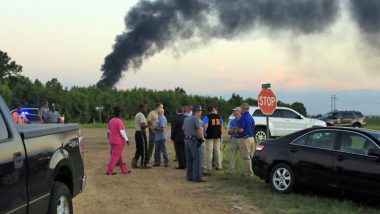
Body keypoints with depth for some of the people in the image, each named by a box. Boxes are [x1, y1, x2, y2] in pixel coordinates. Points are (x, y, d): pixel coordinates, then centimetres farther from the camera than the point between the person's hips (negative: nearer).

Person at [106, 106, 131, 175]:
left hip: (112, 141, 9)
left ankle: (124, 169, 24)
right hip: (118, 141, -9)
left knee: (119, 156, 16)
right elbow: (122, 132, -20)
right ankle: (109, 171, -4)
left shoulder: (111, 120, 8)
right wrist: (126, 140, -12)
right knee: (115, 156, -4)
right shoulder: (119, 121, -17)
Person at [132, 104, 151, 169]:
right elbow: (142, 125, -24)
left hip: (137, 132, 10)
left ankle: (134, 162, 9)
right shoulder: (141, 115, -15)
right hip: (141, 133, -10)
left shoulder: (137, 115, 17)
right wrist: (147, 125, -8)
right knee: (143, 149, -3)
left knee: (138, 149, 14)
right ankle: (143, 164, 0)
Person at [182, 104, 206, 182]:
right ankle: (197, 177, -6)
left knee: (189, 159, 12)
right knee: (197, 159, -5)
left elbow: (183, 129, 25)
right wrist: (202, 138, -18)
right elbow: (200, 128, -27)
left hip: (187, 140, 9)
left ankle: (189, 176, 15)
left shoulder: (186, 119, 16)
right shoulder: (197, 119, -12)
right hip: (195, 141, -8)